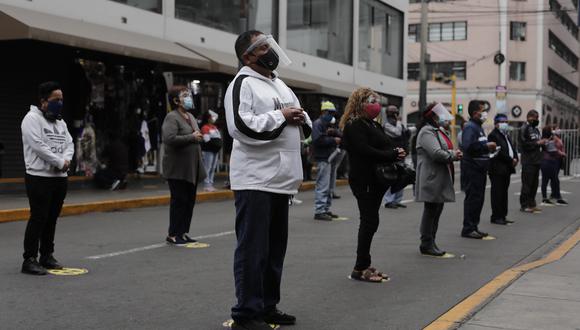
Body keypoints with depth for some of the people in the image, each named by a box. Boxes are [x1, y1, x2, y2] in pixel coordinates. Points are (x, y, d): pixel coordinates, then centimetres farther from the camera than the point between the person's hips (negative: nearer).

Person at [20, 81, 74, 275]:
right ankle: (30, 260, -3)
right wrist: (60, 162, -16)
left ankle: (47, 256, 22)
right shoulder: (32, 119, -9)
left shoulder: (60, 122, 17)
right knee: (38, 218, -8)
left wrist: (66, 160, -8)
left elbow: (69, 143, 13)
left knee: (52, 218, 12)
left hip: (60, 178, 8)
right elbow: (38, 146, -19)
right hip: (39, 177, -8)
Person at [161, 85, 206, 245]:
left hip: (192, 167, 8)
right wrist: (192, 137, -18)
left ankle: (183, 232, 18)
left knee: (190, 200, 10)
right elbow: (169, 139, -25)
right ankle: (173, 234, 4)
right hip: (178, 168, -8)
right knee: (179, 200, -5)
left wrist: (199, 137, 12)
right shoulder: (172, 117, -11)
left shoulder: (190, 117, 17)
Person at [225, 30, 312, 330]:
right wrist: (281, 116, -15)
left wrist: (301, 119, 1)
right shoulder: (242, 83, -7)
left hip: (281, 179, 9)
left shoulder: (280, 85, 19)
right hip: (255, 180, -9)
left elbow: (306, 127, 25)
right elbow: (241, 127, -22)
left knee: (275, 247, 14)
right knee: (253, 249, -5)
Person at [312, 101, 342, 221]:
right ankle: (319, 211, -10)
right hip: (323, 158, -10)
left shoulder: (329, 124, 23)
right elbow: (318, 140, -20)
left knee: (330, 186, 13)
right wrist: (333, 140, -12)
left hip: (332, 158, 10)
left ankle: (326, 209, 20)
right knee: (323, 186, -12)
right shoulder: (317, 124, -6)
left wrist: (334, 132, -6)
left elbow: (340, 137, 14)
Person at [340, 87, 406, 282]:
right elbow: (365, 151, -22)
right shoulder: (354, 126, -11)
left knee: (369, 222, 12)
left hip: (376, 180, 10)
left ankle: (364, 266, 18)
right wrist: (393, 155, -18)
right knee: (370, 222, -8)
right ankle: (360, 268, -1)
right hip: (363, 180, -9)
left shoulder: (373, 125, 19)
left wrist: (396, 153, -7)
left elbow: (384, 147, 17)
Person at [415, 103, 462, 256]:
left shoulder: (440, 131, 20)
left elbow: (446, 150, 22)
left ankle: (431, 243, 21)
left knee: (437, 210, 13)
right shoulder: (427, 132, -14)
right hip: (432, 179, -10)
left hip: (441, 179, 10)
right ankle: (426, 245, 4)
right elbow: (436, 153, -24)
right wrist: (453, 155, -10)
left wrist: (454, 153, 0)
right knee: (431, 211, -4)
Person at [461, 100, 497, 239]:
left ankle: (474, 227, 19)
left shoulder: (478, 127, 19)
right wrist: (486, 146, -19)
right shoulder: (470, 127, -13)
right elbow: (468, 146, -27)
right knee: (472, 198, -8)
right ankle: (468, 229, -3)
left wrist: (489, 148, 9)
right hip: (472, 169, -10)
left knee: (479, 198, 12)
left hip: (479, 169, 10)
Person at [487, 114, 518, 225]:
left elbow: (511, 148, 19)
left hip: (506, 169, 9)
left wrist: (515, 159, 0)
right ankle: (496, 217, -1)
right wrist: (511, 160, -14)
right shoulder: (493, 135, -11)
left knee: (504, 193, 11)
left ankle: (503, 216, 16)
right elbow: (498, 152, -19)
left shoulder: (506, 135, 20)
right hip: (497, 169, -9)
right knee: (497, 193, -5)